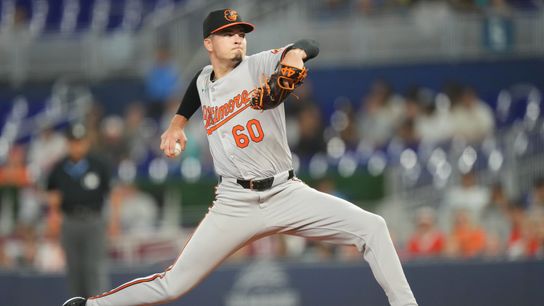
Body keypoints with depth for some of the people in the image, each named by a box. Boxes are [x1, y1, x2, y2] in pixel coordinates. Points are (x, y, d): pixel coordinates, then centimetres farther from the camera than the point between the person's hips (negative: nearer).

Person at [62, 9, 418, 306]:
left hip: (286, 194, -1)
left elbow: (311, 47, -22)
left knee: (371, 227, -18)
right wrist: (177, 123, 24)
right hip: (234, 204, 1)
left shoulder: (260, 65, -2)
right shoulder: (203, 81, 10)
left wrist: (293, 53, -43)